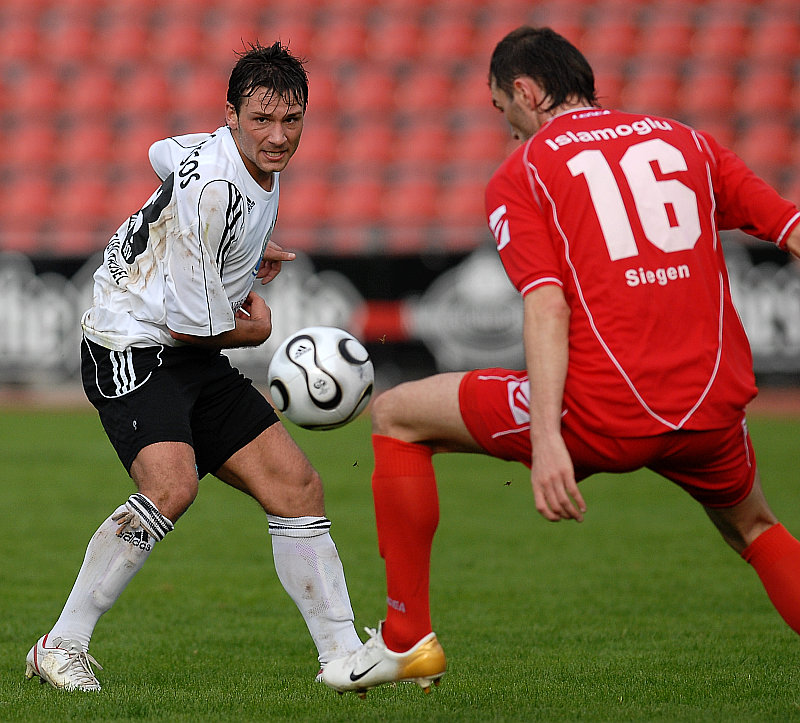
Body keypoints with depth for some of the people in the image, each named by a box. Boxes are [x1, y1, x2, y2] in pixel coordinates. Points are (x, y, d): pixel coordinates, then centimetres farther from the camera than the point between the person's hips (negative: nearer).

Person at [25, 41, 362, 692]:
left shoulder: (259, 161, 5)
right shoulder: (213, 189, -25)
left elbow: (165, 155, 28)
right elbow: (190, 320, -21)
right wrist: (256, 328, 0)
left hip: (194, 362, 10)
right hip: (132, 350, -10)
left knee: (297, 487, 1)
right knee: (172, 487, -31)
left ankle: (345, 658, 7)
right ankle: (61, 648, -18)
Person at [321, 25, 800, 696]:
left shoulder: (520, 175, 5)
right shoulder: (684, 141, 18)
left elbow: (546, 305, -10)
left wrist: (546, 438, -19)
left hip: (603, 414, -4)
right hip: (715, 408, 4)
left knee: (395, 416, 15)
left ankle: (407, 637, 16)